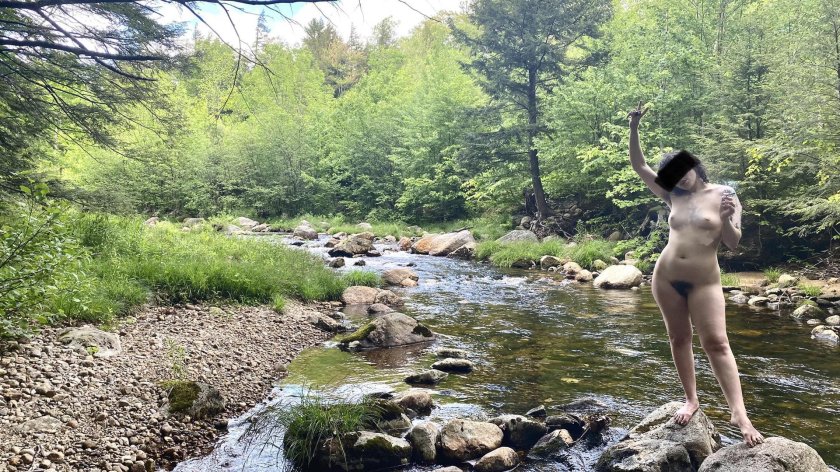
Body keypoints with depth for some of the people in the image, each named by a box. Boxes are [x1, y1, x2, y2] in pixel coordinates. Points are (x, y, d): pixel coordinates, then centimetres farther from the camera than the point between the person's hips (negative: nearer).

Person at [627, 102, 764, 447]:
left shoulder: (723, 195, -3)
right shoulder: (673, 196, 6)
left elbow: (733, 243, -5)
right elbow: (639, 166, 9)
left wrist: (725, 219, -24)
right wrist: (634, 128, 0)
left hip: (704, 282, -4)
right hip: (665, 278, 4)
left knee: (716, 343, -10)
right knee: (679, 338, 9)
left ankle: (739, 413, -11)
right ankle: (691, 400, 19)